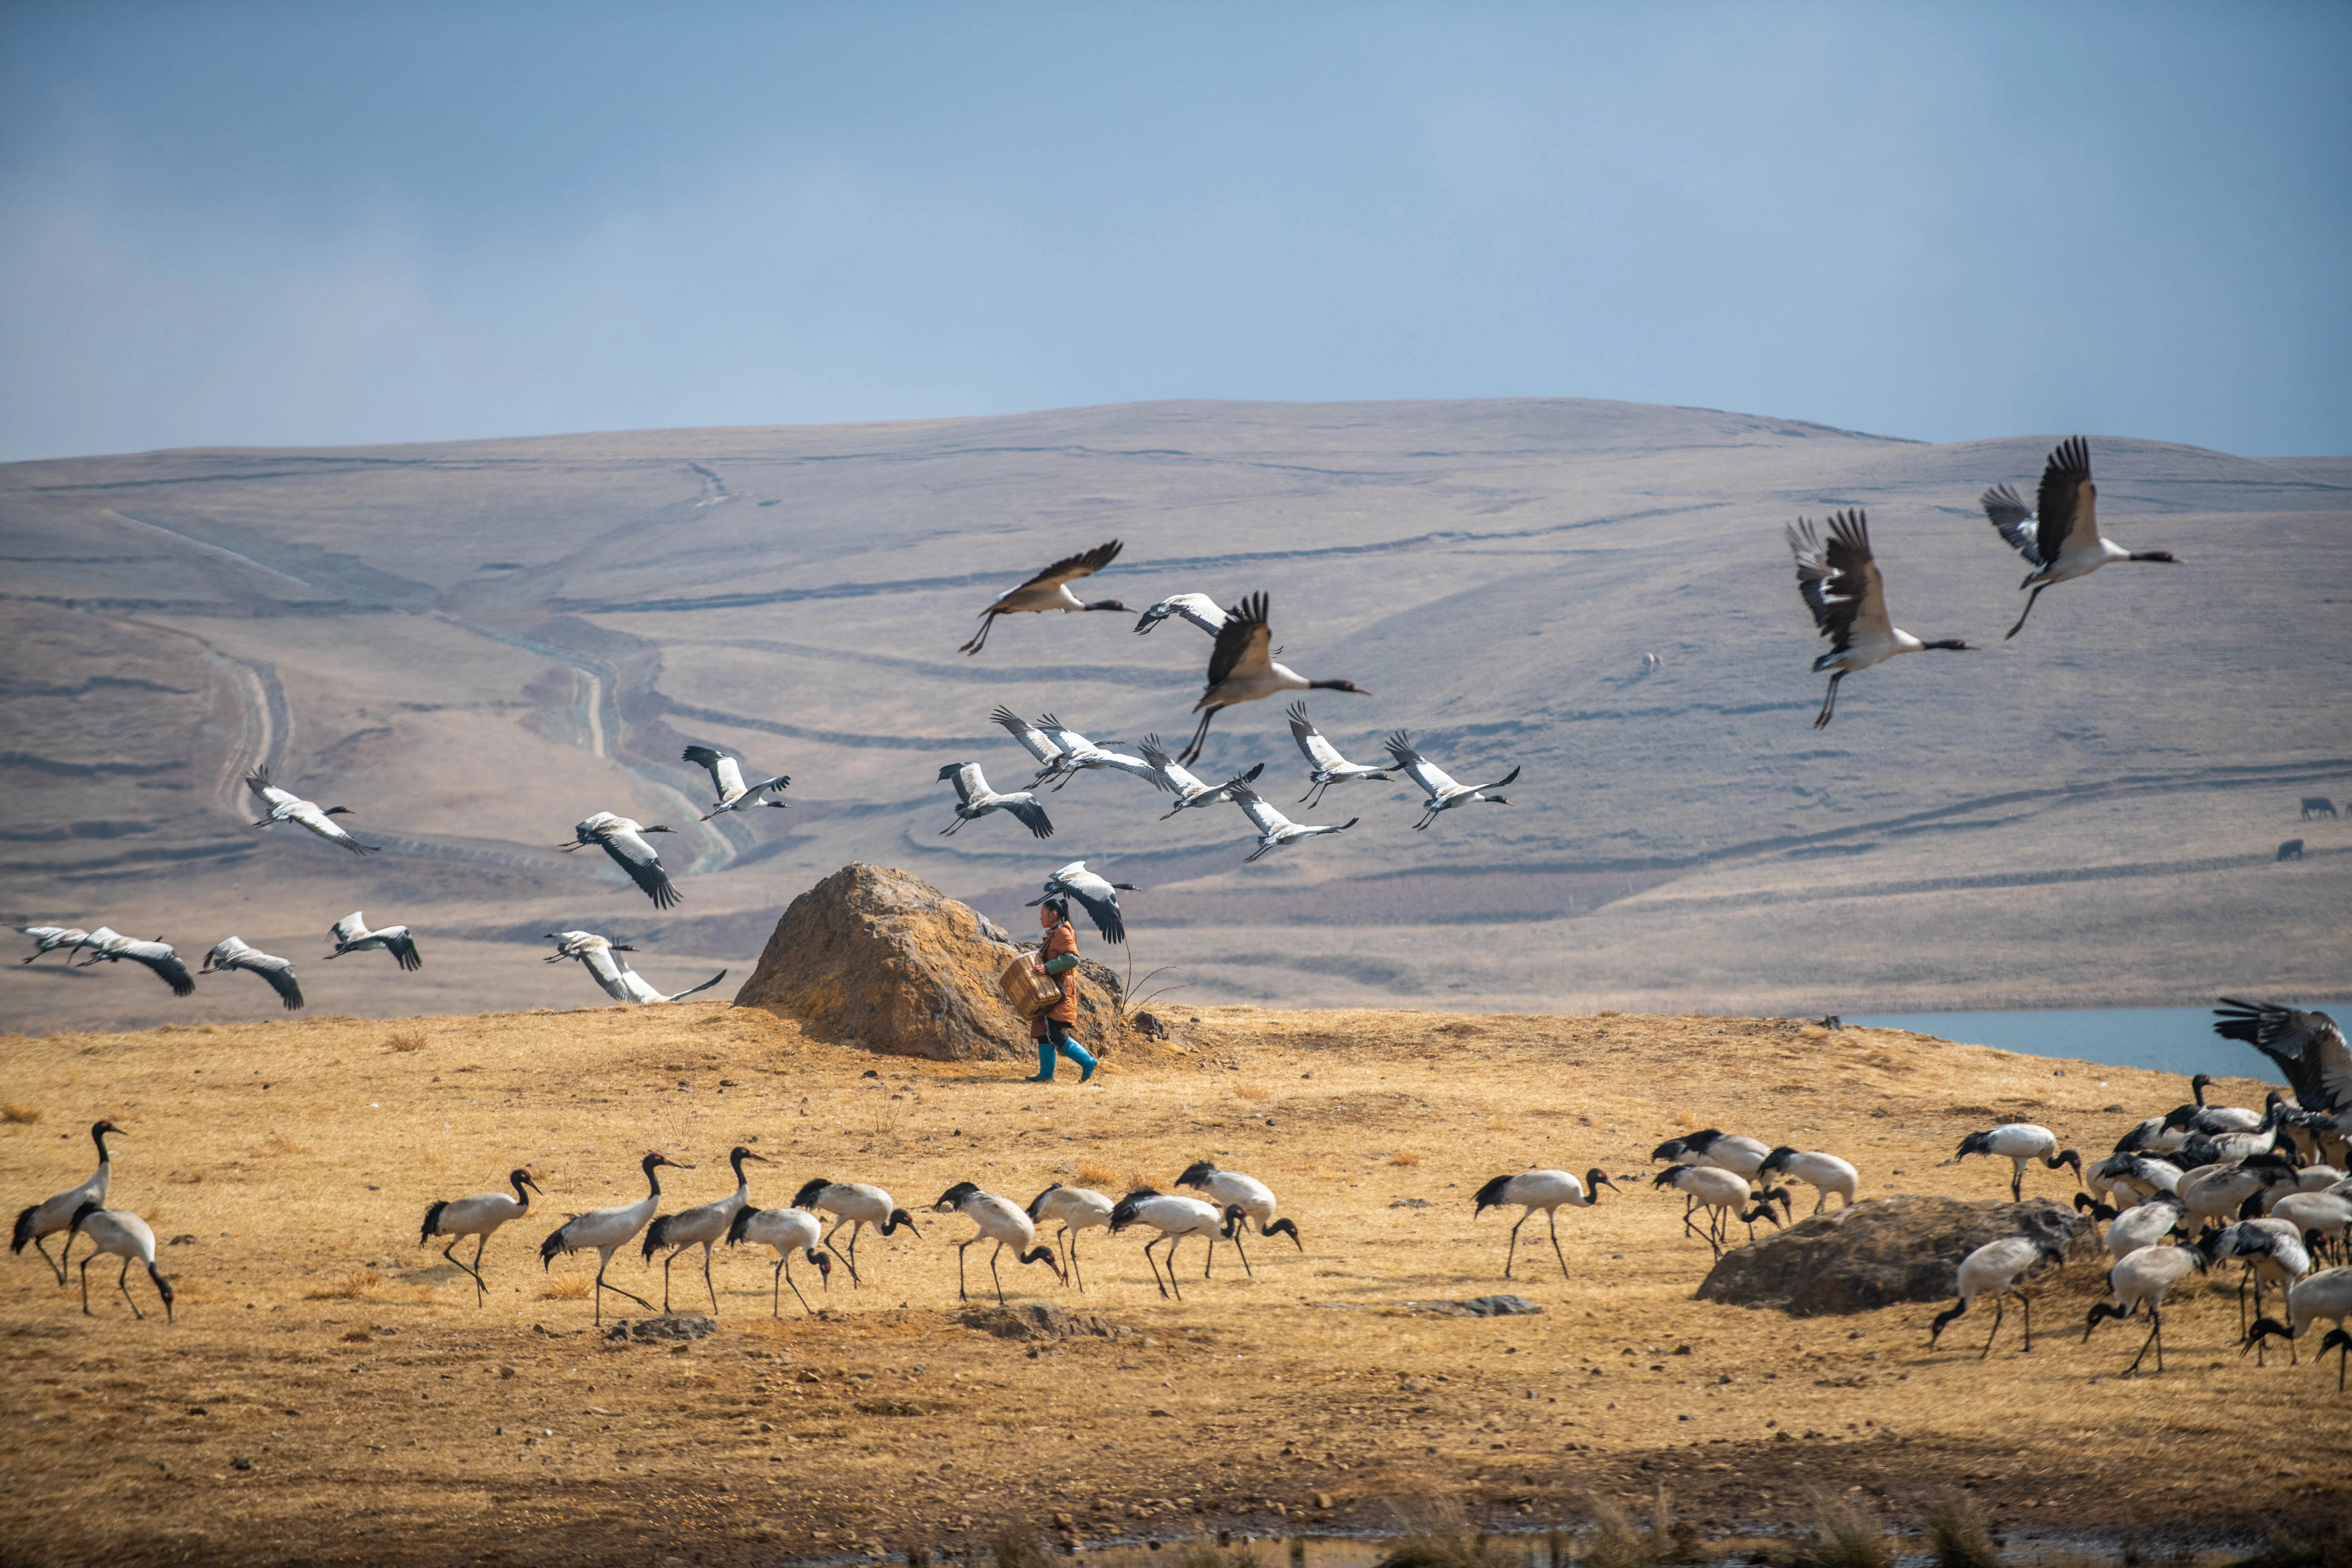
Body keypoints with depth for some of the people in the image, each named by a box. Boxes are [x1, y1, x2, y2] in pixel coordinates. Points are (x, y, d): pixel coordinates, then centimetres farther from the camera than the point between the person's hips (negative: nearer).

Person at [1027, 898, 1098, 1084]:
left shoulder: (1063, 933, -12)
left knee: (1056, 1034, -15)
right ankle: (1046, 1074, 9)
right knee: (1043, 1032, 7)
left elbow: (1072, 958, -24)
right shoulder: (1053, 935, 18)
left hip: (1062, 990, -10)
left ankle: (1088, 1062, -7)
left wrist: (1048, 968, -27)